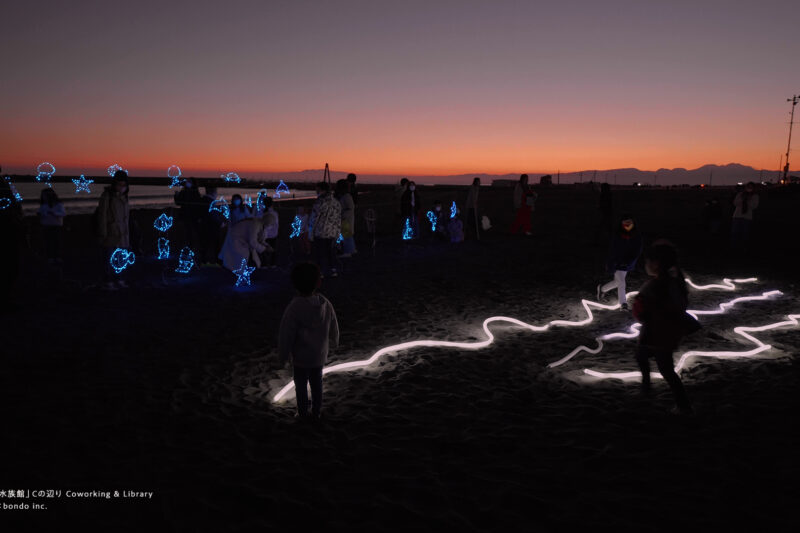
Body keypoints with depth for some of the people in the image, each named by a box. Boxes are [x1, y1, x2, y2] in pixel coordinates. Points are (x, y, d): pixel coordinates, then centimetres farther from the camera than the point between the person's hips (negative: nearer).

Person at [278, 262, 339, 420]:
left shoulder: (294, 308, -28)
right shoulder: (325, 304, -14)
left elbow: (286, 336, -21)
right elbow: (334, 328, 1)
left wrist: (283, 357, -5)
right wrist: (334, 342, 22)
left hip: (301, 358, -4)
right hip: (320, 355, 4)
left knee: (301, 386, 16)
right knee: (317, 384, 22)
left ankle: (302, 414, 32)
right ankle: (317, 412, 38)